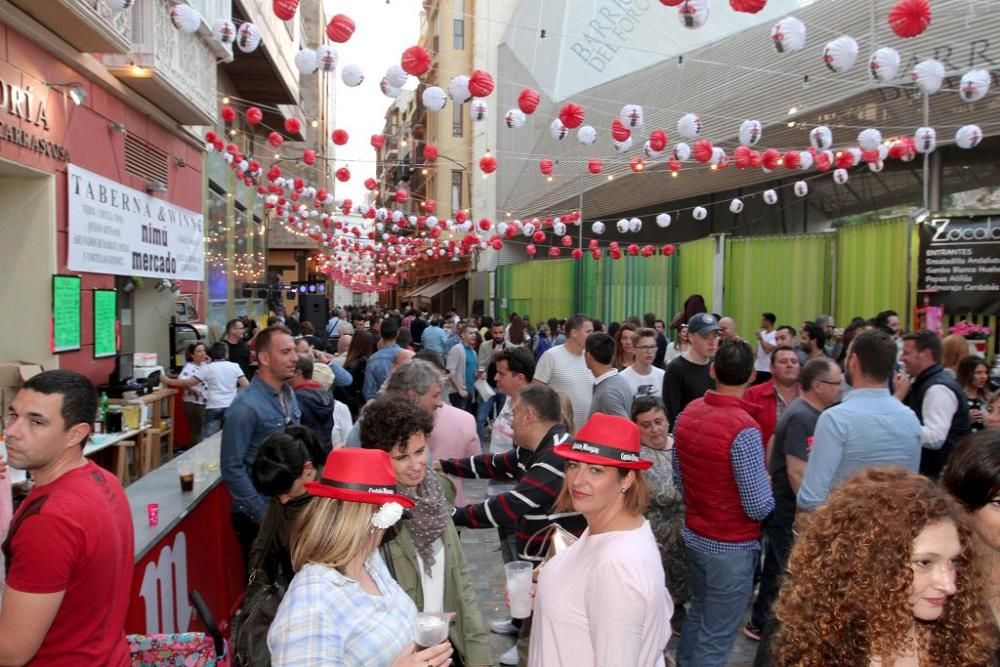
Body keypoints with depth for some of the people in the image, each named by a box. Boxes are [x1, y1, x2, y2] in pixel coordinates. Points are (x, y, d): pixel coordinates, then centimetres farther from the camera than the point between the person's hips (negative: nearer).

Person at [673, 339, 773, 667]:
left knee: (698, 614, 25)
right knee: (716, 637, 8)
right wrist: (766, 481, -2)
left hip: (694, 535, 7)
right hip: (731, 546, -7)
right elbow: (759, 508, -21)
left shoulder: (687, 414, -2)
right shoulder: (744, 428, -25)